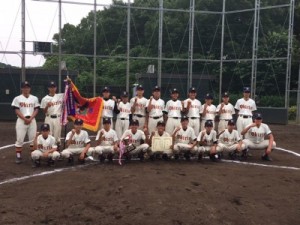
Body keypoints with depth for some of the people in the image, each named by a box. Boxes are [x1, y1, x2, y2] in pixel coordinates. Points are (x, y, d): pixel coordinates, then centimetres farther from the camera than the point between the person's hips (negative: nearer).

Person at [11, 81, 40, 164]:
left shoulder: (34, 98, 9)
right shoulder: (17, 98, 2)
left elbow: (36, 110, 3)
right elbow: (17, 111, -4)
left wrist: (30, 119, -11)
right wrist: (25, 119, -14)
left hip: (32, 120, 2)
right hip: (21, 120, -2)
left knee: (33, 138, 3)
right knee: (20, 139, -2)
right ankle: (18, 156, 6)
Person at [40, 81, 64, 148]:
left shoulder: (60, 96, 5)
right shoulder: (45, 99, 1)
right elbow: (44, 112, 1)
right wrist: (47, 106, -19)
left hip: (58, 118, 1)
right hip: (49, 118, -1)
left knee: (57, 136, 7)